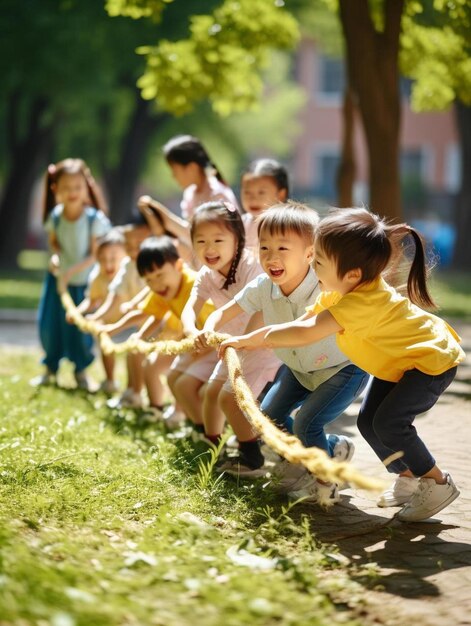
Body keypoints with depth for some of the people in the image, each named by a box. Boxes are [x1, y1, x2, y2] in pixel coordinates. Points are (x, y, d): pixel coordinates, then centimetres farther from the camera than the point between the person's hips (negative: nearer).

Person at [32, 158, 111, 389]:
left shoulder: (95, 219, -19)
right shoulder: (55, 217, -9)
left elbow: (95, 254, -16)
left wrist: (72, 272, -24)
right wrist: (55, 256, -13)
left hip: (84, 281, -3)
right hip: (58, 279, 3)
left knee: (81, 329, 2)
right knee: (49, 324, 5)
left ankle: (80, 372, 23)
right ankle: (50, 369, 26)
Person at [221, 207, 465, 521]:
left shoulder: (362, 301, -39)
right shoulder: (340, 291, -10)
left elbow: (304, 333, -43)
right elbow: (305, 320, -5)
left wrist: (251, 338, -33)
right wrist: (255, 341, -15)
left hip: (432, 360, -9)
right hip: (398, 363, 10)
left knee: (388, 422, -20)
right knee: (368, 422, 3)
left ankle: (438, 483, -2)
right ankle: (408, 478, 21)